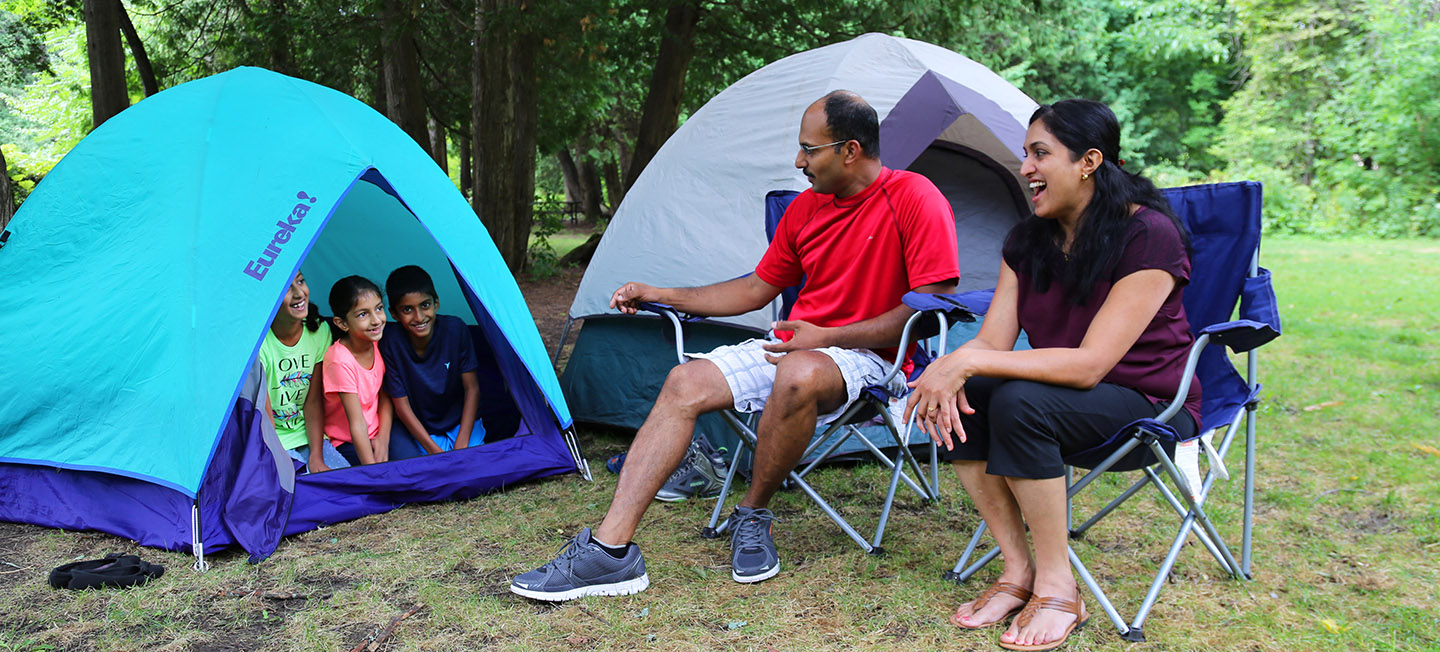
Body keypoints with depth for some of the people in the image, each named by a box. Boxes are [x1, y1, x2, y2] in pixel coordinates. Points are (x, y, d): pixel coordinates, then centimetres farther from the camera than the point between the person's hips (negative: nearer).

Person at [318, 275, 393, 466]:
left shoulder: (377, 342, -4)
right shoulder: (341, 362, -24)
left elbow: (385, 396, 5)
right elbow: (357, 424, -25)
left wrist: (383, 439, -8)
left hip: (377, 437, 6)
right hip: (347, 444, -6)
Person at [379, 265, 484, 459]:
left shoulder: (455, 329, -16)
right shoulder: (390, 342, -20)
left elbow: (472, 388, -9)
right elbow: (401, 405, -14)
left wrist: (461, 445, -16)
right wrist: (435, 451, -20)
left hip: (460, 423, 1)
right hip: (415, 428, -1)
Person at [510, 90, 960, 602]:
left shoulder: (915, 199, -10)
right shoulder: (805, 207, 11)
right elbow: (756, 290, 19)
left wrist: (829, 337, -18)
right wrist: (660, 295, 16)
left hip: (863, 357, -6)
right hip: (791, 347, 7)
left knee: (799, 375, -40)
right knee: (685, 382, -15)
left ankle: (753, 516, -13)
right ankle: (611, 547, -22)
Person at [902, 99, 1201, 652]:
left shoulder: (1148, 235, -21)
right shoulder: (1027, 240, 1)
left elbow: (1089, 365, -28)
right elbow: (991, 340, -5)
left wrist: (970, 363, -32)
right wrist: (952, 368, -29)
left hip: (1150, 407, -6)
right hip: (1060, 394, 7)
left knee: (1020, 403, -33)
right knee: (956, 401, -20)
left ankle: (1057, 587, -18)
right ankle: (1018, 570, -10)